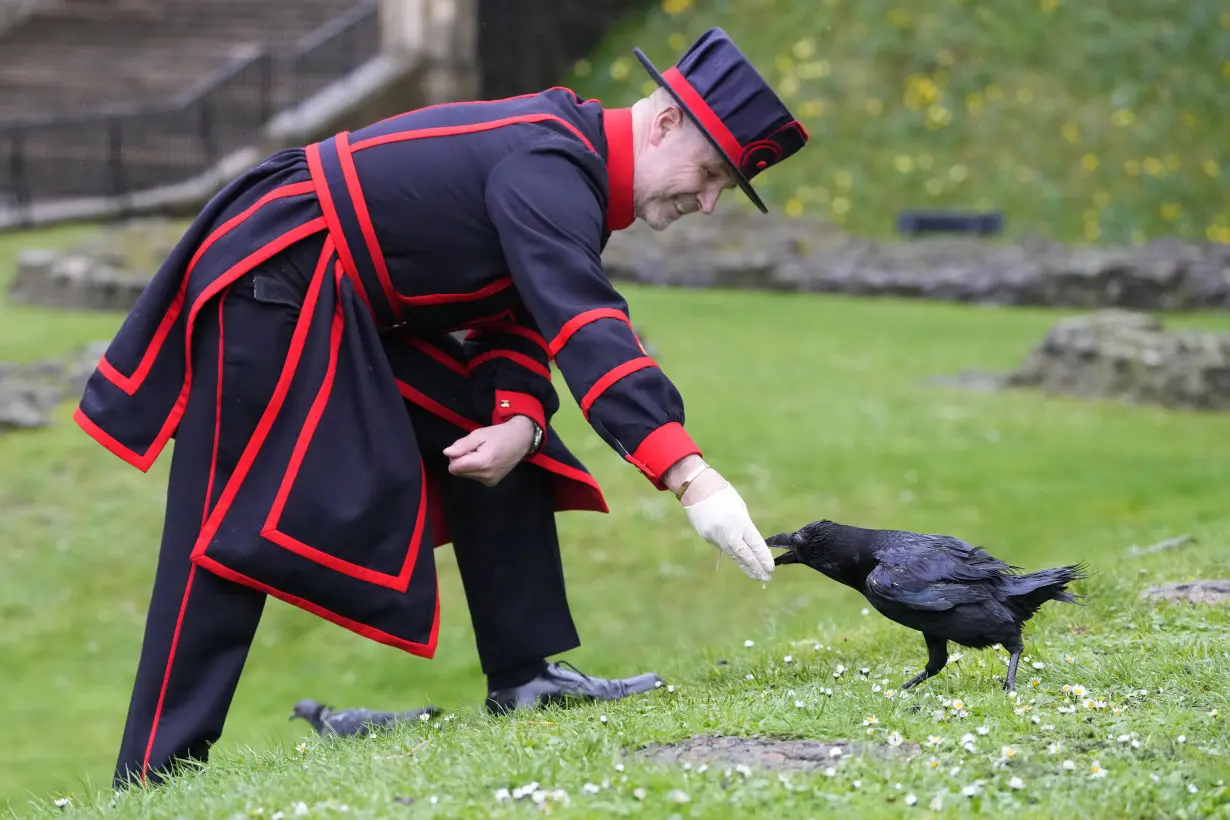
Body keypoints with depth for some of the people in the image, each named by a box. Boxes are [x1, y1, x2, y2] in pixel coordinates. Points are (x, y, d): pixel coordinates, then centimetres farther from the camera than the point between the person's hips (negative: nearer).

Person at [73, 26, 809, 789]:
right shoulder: (546, 167, -24)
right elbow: (584, 327, -36)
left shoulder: (565, 159, 8)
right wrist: (689, 476, -43)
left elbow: (518, 316, 11)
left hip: (351, 310, 10)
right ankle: (155, 776, -8)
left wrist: (520, 420, -11)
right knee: (237, 535, -10)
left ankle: (525, 675, 7)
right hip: (269, 288, -10)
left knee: (495, 447, 5)